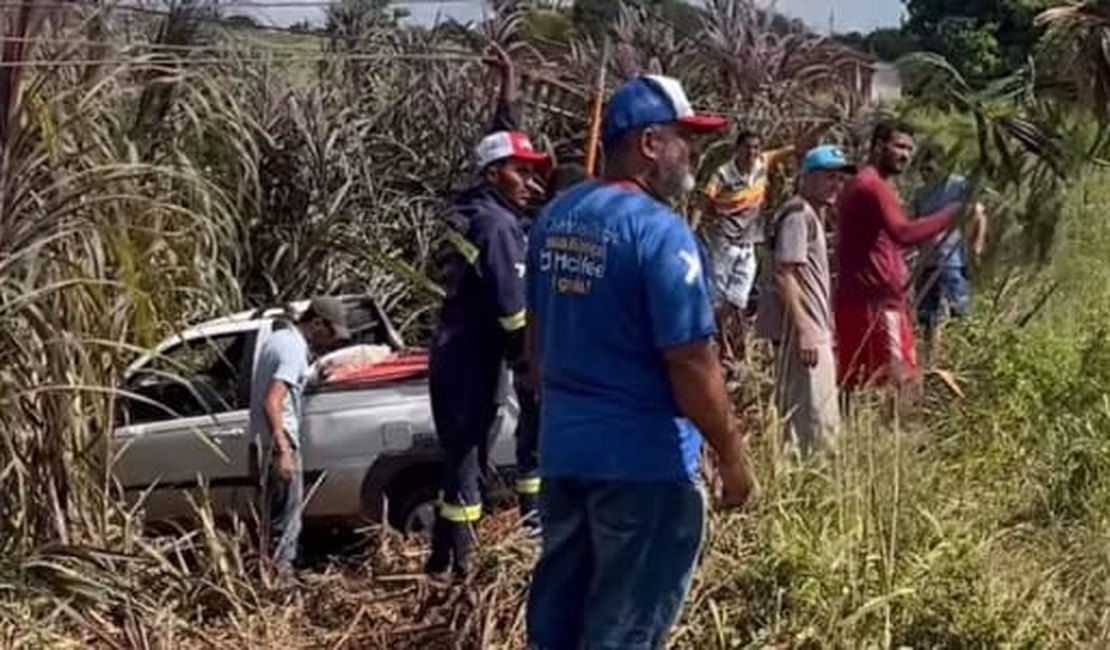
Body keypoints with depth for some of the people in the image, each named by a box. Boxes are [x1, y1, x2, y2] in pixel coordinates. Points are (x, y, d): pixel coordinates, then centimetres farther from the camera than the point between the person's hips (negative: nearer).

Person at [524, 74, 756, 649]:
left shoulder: (556, 217, 5)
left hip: (563, 444, 8)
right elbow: (691, 365, -20)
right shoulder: (659, 231, -19)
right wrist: (733, 456, -10)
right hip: (642, 456, -8)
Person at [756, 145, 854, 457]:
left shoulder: (812, 215, 18)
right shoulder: (798, 214, -14)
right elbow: (783, 277, -21)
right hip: (802, 332, -11)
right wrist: (803, 332, -25)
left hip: (814, 331, 11)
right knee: (814, 420, -8)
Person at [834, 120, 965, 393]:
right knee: (890, 381, -10)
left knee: (856, 382, 9)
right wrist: (952, 212, -25)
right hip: (876, 301, -10)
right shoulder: (873, 186, -13)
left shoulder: (862, 185, 20)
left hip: (859, 299, 10)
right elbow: (903, 233, -28)